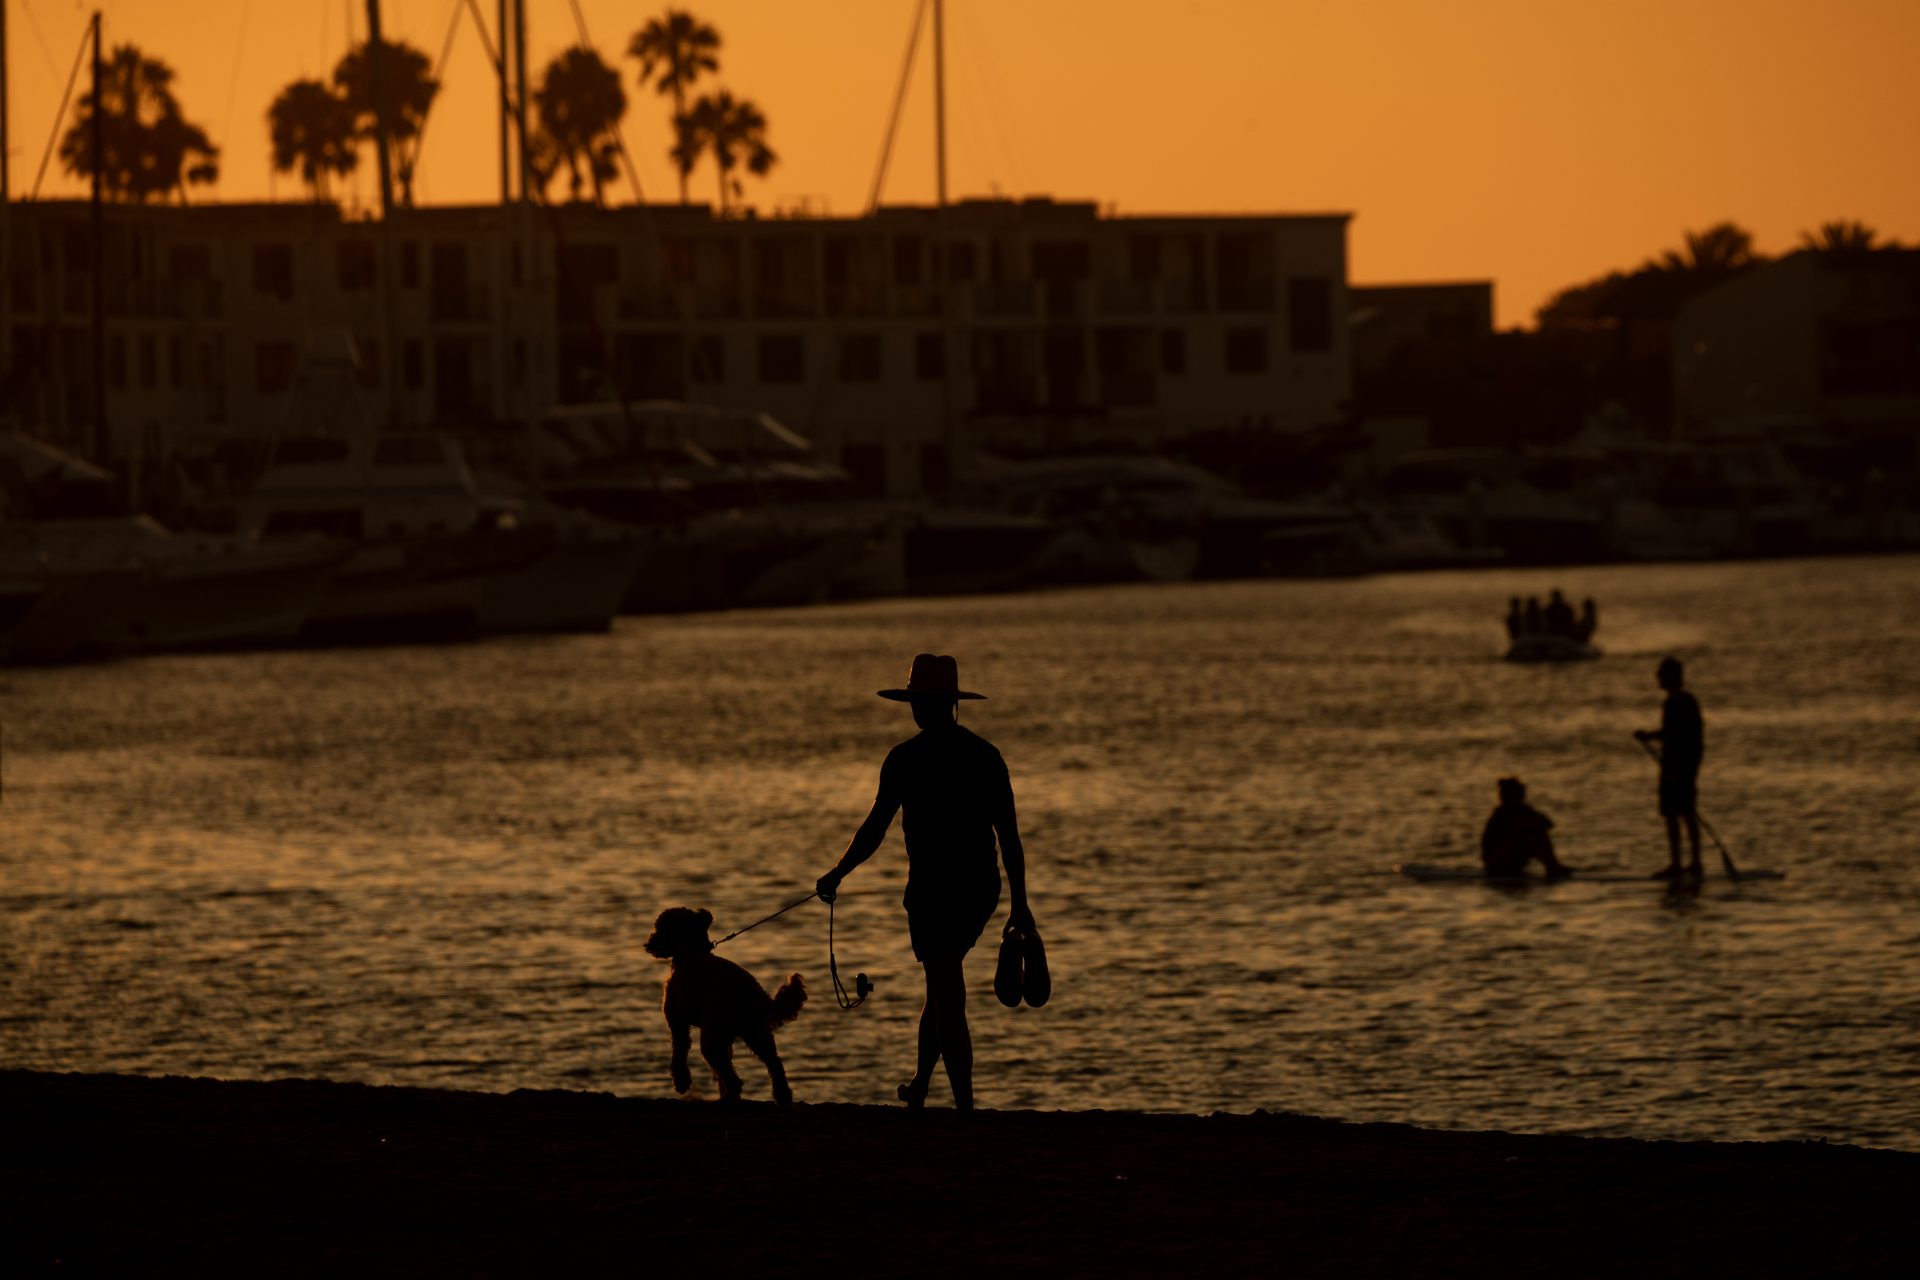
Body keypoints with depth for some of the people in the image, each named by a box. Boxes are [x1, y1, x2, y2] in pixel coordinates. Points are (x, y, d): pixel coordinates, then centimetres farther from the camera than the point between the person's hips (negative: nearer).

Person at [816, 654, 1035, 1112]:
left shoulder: (907, 758, -8)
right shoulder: (986, 755, 5)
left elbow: (874, 830, -7)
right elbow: (1010, 835, 5)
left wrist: (835, 875, 7)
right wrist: (1019, 903, 10)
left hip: (934, 887, -6)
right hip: (982, 887, 6)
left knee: (948, 1001, -2)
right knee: (943, 991, 23)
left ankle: (965, 1105, -5)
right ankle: (918, 1088, 33)